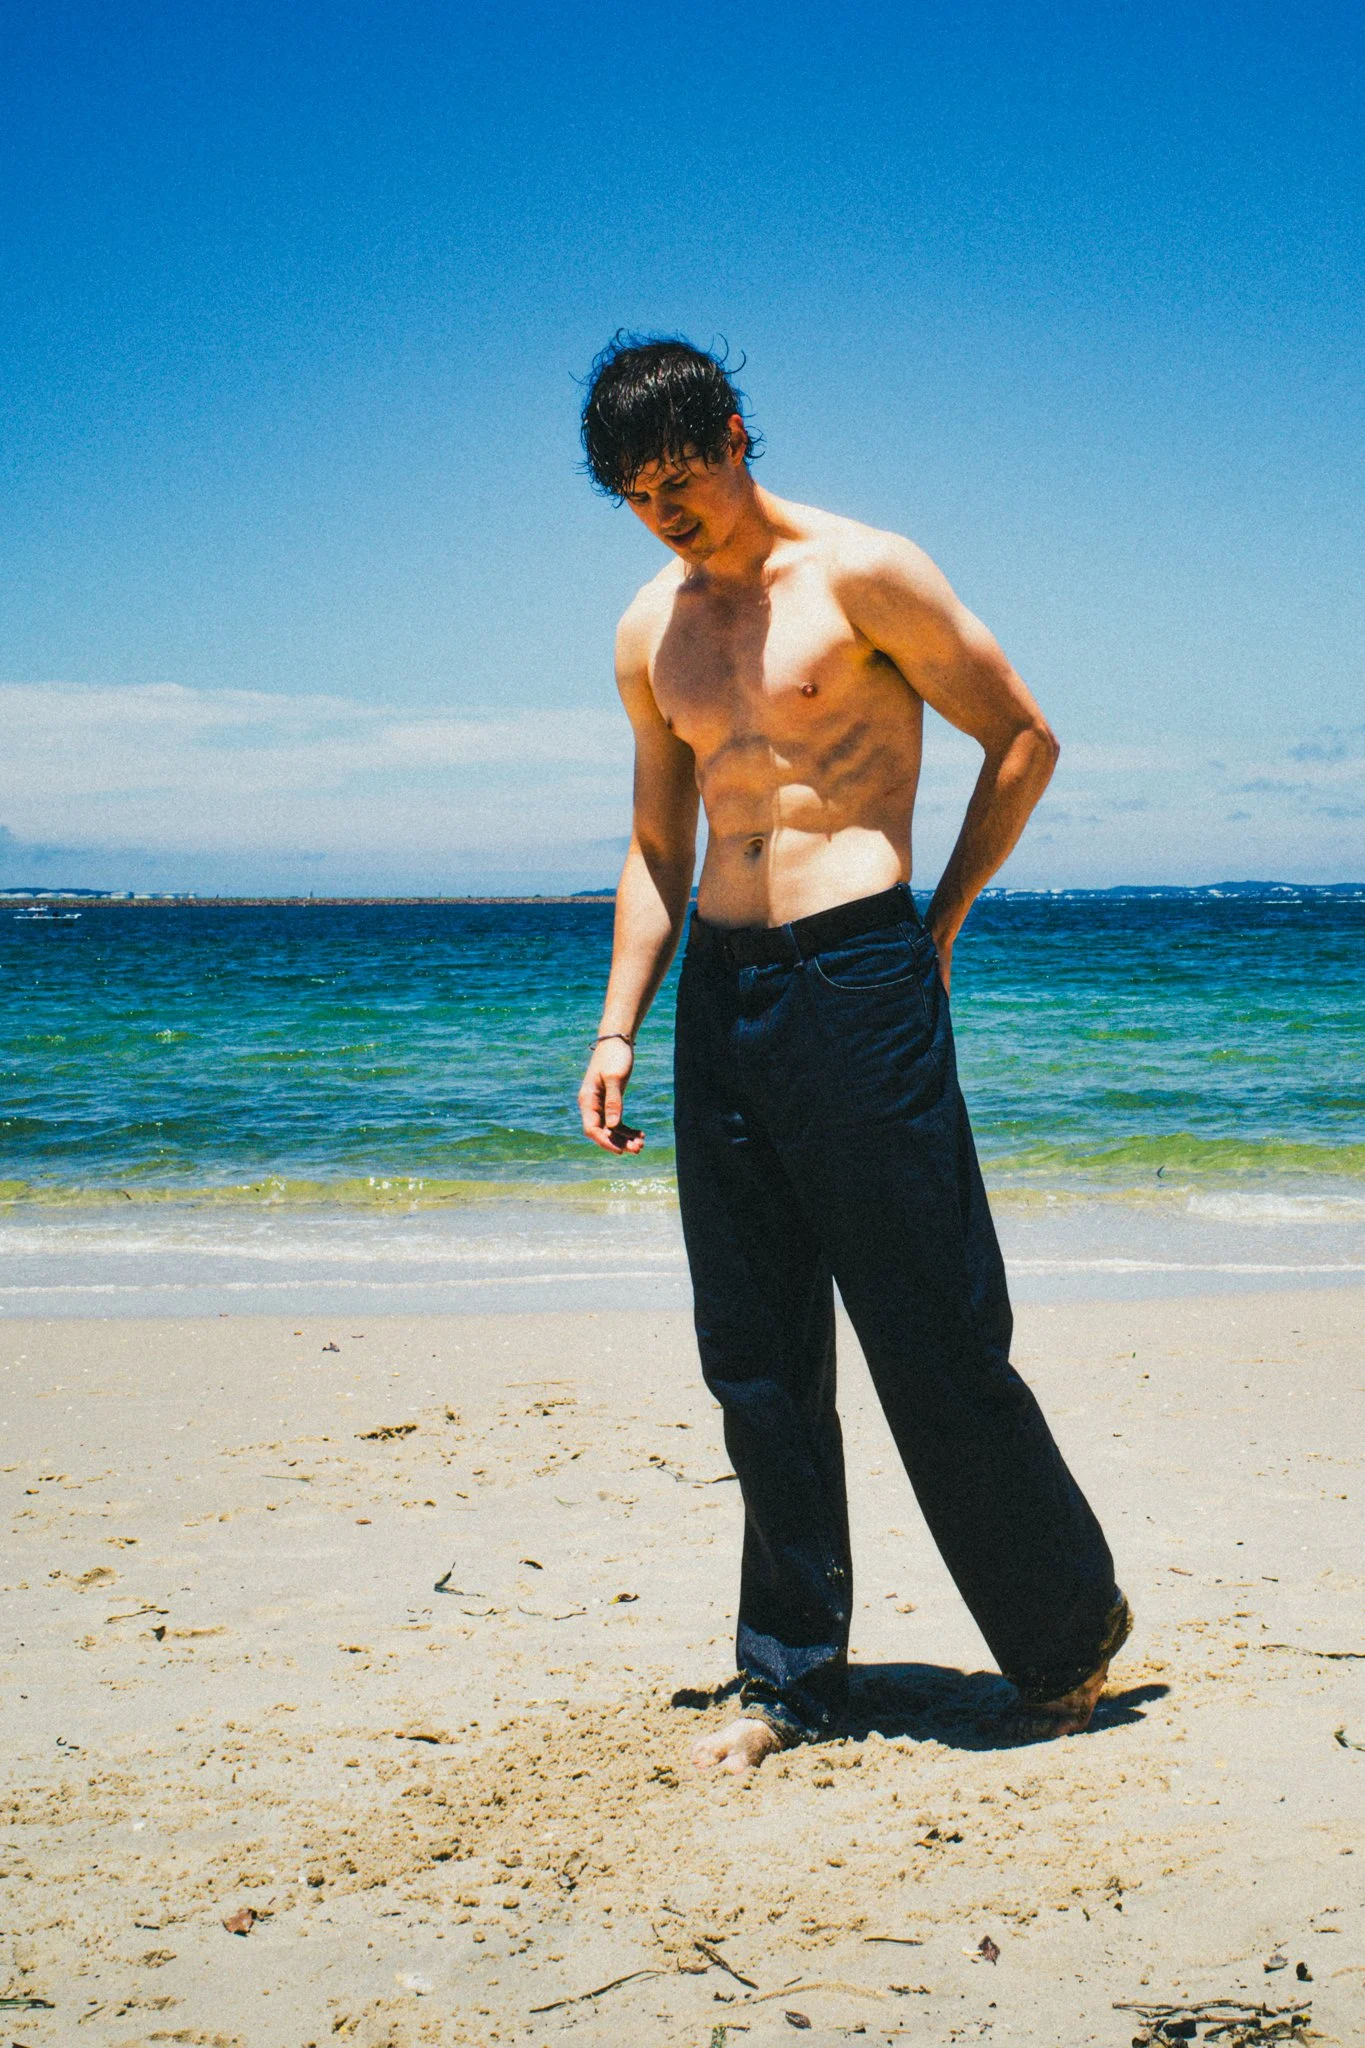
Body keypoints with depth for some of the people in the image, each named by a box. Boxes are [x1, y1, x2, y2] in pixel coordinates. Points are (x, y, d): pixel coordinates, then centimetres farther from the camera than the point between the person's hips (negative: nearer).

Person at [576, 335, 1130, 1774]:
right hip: (719, 994, 6)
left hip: (856, 977, -6)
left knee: (936, 1341, -2)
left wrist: (942, 928, 3)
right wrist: (618, 1029, 11)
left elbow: (1023, 742, 1)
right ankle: (794, 1670, 19)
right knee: (755, 1361, 8)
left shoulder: (859, 574, -3)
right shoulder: (651, 632, 14)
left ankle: (1072, 1624, 17)